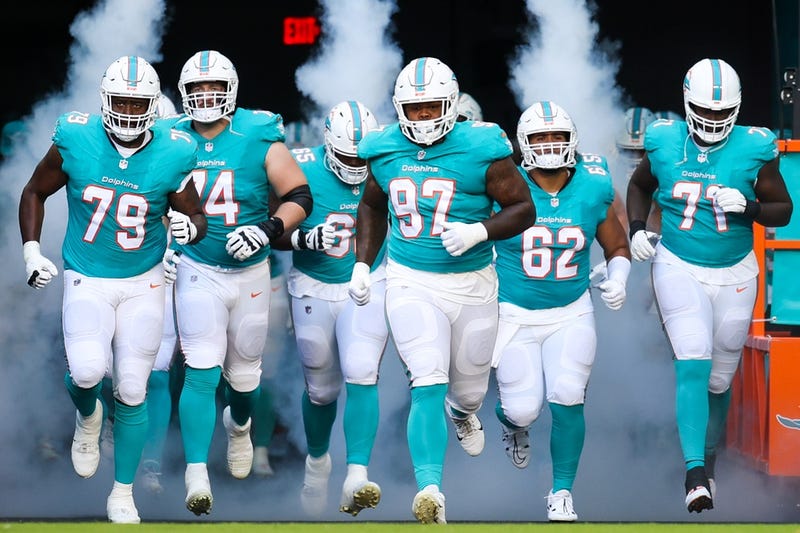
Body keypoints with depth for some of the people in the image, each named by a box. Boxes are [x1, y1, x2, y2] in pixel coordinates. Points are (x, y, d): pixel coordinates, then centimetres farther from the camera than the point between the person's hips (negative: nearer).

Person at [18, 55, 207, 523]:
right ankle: (88, 419, 15)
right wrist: (32, 252, -2)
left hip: (144, 283, 1)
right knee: (88, 371, -23)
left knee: (132, 392, 1)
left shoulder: (171, 155, -9)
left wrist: (191, 226, -21)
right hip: (87, 280, -1)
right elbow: (35, 192, 6)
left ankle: (123, 494, 17)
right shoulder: (76, 142, -9)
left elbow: (196, 216, 3)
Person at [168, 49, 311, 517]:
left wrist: (269, 228, -20)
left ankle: (239, 425, 49)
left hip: (251, 272, 1)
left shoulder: (259, 138, -8)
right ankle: (197, 475, -16)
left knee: (244, 374, 14)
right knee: (202, 373, -15)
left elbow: (299, 197, -5)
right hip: (198, 272, -1)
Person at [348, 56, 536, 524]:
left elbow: (523, 209, -7)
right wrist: (362, 264, 10)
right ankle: (431, 491, -24)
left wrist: (478, 232, -23)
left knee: (470, 387, 17)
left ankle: (463, 413, 56)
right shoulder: (385, 151, 1)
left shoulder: (480, 149, -11)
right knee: (429, 385, -17)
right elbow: (373, 207, 19)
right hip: (411, 283, 0)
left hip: (472, 285, 0)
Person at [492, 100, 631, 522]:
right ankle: (513, 422, 36)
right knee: (524, 409, -4)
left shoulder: (594, 191, -4)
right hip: (514, 314, -1)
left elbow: (617, 248, 10)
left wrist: (617, 279, -8)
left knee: (567, 401, -13)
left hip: (571, 313, 1)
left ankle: (562, 492, 5)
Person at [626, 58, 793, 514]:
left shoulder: (753, 150, -8)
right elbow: (640, 186, 16)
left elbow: (784, 210, -1)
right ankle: (695, 474, -23)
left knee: (719, 379, 9)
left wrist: (749, 207, -20)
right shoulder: (665, 144, -4)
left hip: (735, 275, 1)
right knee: (693, 365, -18)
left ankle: (709, 458, 32)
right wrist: (637, 228, 1)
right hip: (679, 269, -1)